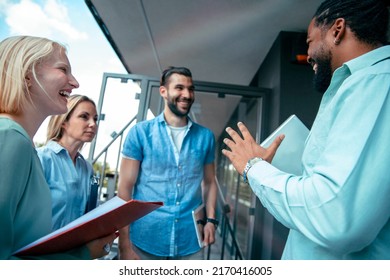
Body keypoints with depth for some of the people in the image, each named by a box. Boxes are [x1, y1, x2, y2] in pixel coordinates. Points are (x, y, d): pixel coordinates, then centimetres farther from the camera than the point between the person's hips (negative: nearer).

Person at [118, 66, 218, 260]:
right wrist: (125, 244, -9)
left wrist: (211, 219, -2)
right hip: (145, 241, -2)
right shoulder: (140, 132, -6)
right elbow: (125, 187, -6)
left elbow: (209, 182, 10)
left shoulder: (205, 136, 3)